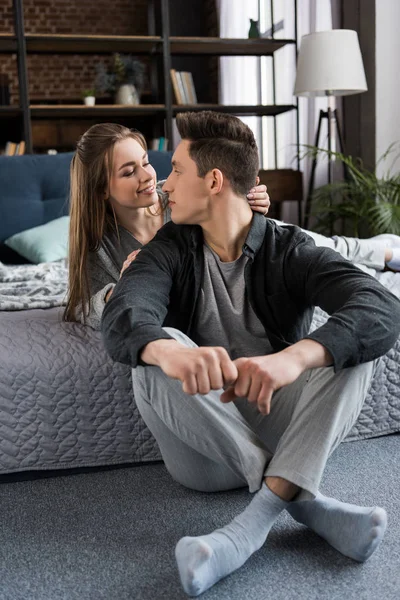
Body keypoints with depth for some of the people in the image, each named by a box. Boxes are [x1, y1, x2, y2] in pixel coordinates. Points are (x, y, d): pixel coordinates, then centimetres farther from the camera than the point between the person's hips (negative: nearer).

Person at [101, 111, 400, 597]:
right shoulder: (170, 249, 0)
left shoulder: (290, 250, -4)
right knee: (157, 353, -26)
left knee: (352, 342, -22)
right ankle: (305, 500, -23)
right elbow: (122, 317, -21)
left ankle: (256, 521, -33)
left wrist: (293, 357, -44)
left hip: (282, 436, 0)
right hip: (206, 453, 1)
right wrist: (166, 350, -47)